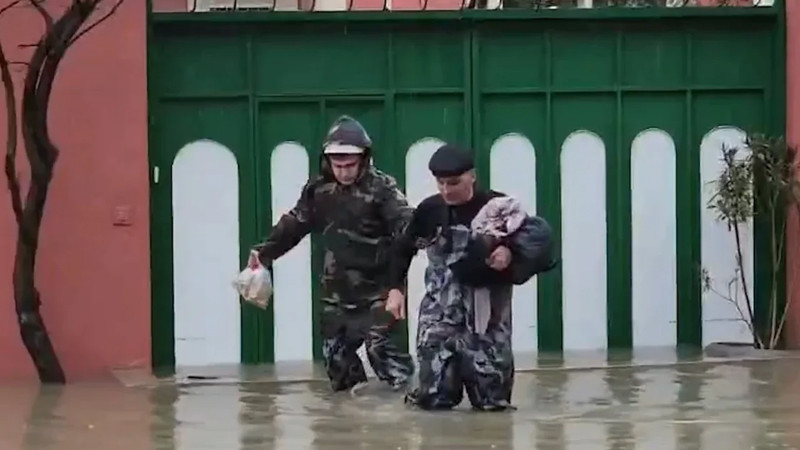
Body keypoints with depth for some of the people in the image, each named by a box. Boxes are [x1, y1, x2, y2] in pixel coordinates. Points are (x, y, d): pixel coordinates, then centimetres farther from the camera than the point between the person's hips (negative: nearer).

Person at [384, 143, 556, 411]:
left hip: (487, 306, -1)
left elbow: (534, 244, -5)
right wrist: (395, 289, 5)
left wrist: (510, 252, -25)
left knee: (492, 399, 0)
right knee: (434, 398, -6)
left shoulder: (498, 207, -9)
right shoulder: (430, 210, -2)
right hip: (442, 309, 1)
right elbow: (404, 249, 13)